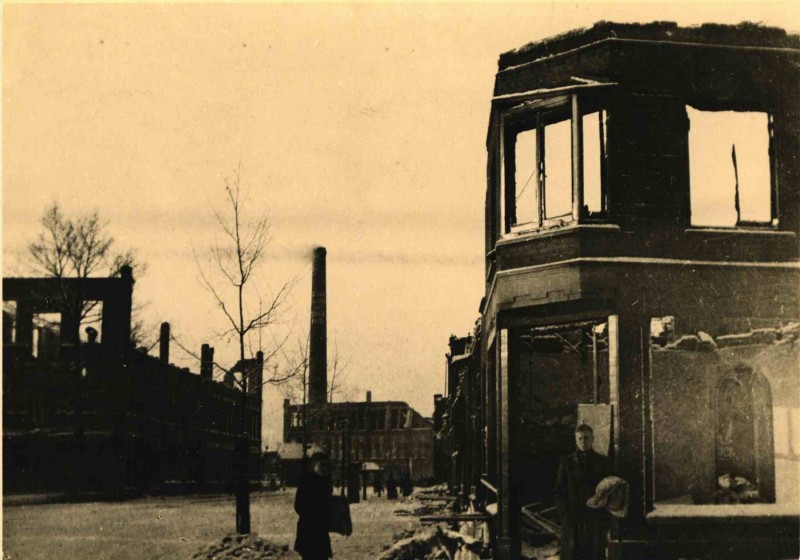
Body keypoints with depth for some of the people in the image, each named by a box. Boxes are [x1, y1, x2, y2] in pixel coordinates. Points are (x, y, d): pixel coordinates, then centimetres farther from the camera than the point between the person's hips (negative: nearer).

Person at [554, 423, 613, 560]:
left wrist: (605, 515, -1)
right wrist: (565, 512, -5)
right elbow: (559, 491, 7)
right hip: (572, 521, 0)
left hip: (596, 519, 0)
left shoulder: (603, 461, 9)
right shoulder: (567, 461, 8)